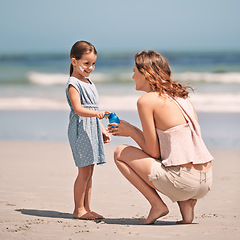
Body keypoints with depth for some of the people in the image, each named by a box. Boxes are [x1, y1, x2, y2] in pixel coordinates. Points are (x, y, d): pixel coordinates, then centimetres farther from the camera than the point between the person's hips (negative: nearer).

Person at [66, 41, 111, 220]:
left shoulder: (89, 83, 19)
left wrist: (102, 129, 24)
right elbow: (78, 109, -22)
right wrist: (96, 114, -37)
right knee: (84, 172, -9)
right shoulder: (73, 84, -9)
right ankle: (79, 209, -3)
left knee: (89, 172, 9)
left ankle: (86, 208, 14)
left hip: (92, 131, 9)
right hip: (80, 130, -9)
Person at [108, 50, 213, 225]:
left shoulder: (147, 100, -5)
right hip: (205, 182, 7)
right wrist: (134, 131, 26)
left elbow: (154, 152, -6)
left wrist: (131, 131, 12)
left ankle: (157, 205, 2)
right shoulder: (182, 97, 17)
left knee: (120, 153, 11)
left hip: (183, 181, -7)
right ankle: (187, 203, 12)